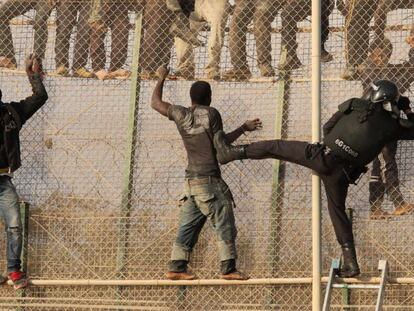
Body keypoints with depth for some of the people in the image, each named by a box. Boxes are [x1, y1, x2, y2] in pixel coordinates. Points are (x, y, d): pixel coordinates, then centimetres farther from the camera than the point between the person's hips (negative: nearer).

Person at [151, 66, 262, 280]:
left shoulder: (180, 114, 6)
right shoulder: (210, 114, -7)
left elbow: (155, 102, 20)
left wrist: (161, 79, 33)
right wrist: (244, 128, 9)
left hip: (191, 180, 6)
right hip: (209, 180, -6)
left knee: (188, 226, 10)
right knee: (224, 225, -3)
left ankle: (176, 267, 7)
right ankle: (228, 269, -7)